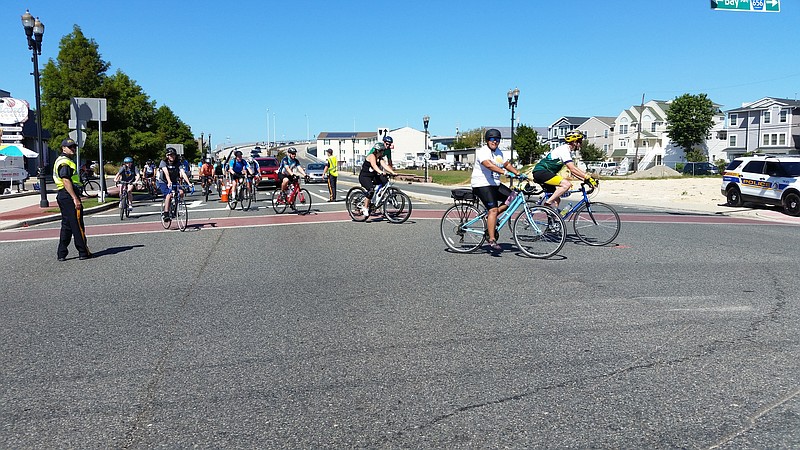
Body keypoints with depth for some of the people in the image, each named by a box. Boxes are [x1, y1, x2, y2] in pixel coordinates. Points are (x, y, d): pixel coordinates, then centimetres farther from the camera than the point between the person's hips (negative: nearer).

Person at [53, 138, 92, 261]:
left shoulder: (64, 161, 21)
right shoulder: (65, 162, -13)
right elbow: (66, 181, -22)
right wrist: (75, 198, -26)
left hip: (63, 196, 11)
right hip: (68, 195, -11)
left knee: (66, 226, 13)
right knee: (77, 225, -5)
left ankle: (61, 254, 15)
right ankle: (83, 253, 1)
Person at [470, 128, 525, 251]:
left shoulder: (498, 152, 15)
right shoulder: (482, 151, -13)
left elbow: (507, 164, 22)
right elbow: (488, 165, -30)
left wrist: (518, 173, 7)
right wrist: (504, 172, -41)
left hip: (495, 184, 9)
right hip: (482, 184, -9)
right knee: (493, 209, -19)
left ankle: (490, 217, 7)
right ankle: (492, 240, -17)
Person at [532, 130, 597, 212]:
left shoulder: (568, 151, 17)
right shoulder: (564, 149, -14)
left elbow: (573, 171, 17)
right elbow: (572, 169, -22)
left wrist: (585, 178, 5)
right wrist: (588, 177, -22)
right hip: (541, 171, -11)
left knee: (556, 200, 10)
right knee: (567, 184, -24)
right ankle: (548, 203, -18)